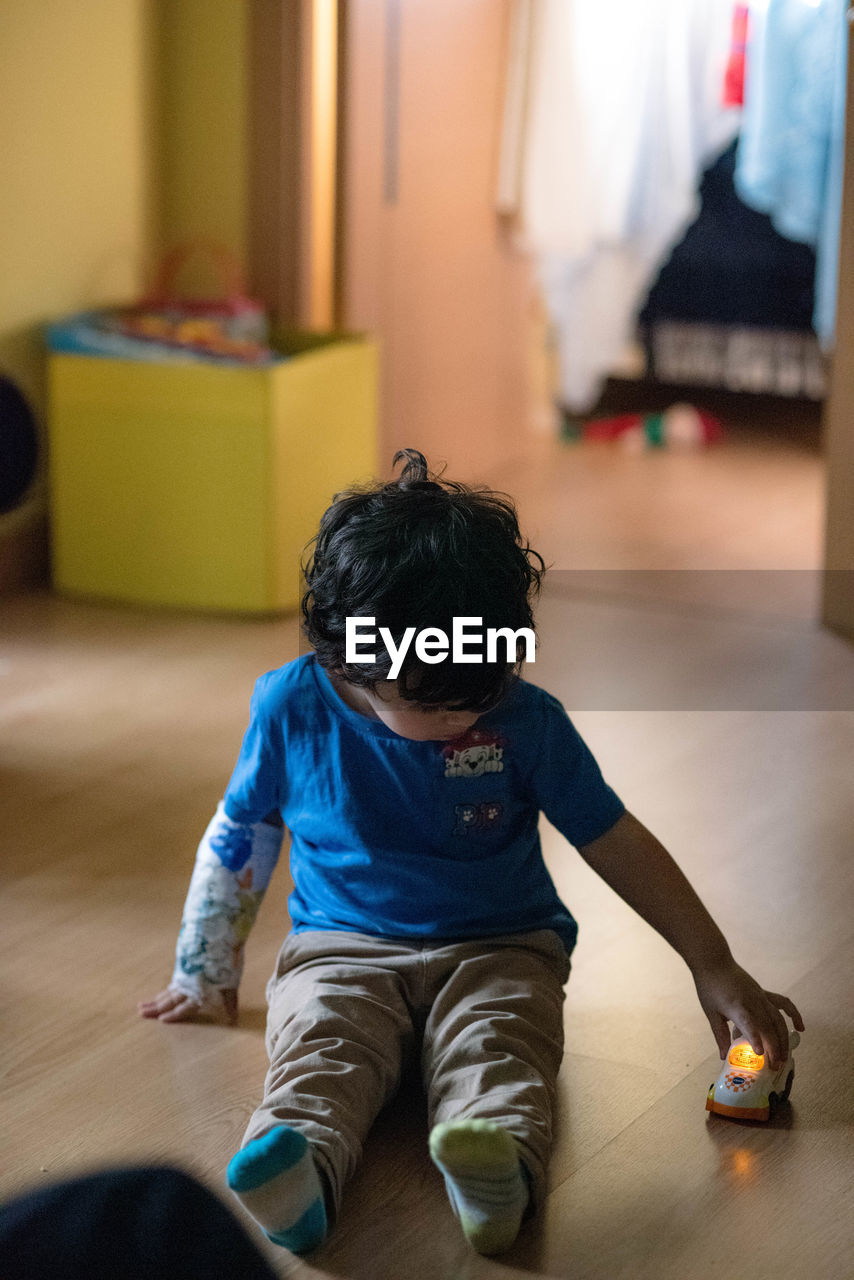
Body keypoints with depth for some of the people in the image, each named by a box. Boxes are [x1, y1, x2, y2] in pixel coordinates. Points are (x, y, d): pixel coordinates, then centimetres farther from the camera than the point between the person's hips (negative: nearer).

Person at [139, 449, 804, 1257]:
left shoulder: (527, 722, -5)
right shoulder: (293, 708, -4)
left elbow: (617, 843, 4)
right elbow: (238, 838, 10)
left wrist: (715, 969, 3)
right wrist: (205, 976, 18)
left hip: (498, 950, 0)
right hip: (342, 949, 0)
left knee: (493, 1052, -33)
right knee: (318, 1043, -32)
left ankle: (496, 1175, -64)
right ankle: (301, 1171, -62)